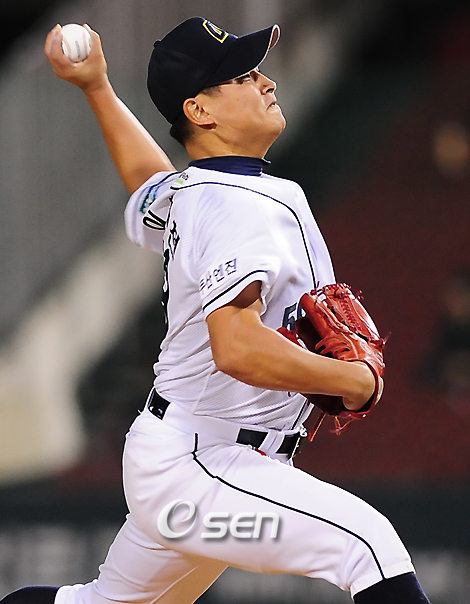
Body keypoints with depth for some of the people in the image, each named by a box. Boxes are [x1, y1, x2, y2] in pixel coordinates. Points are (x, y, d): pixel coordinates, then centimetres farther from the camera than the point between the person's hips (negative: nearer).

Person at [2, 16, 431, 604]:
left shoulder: (178, 194, 10)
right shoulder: (244, 205, -20)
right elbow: (237, 348, -33)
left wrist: (98, 87, 42)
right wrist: (353, 378, -21)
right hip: (197, 469, -11)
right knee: (366, 540, -26)